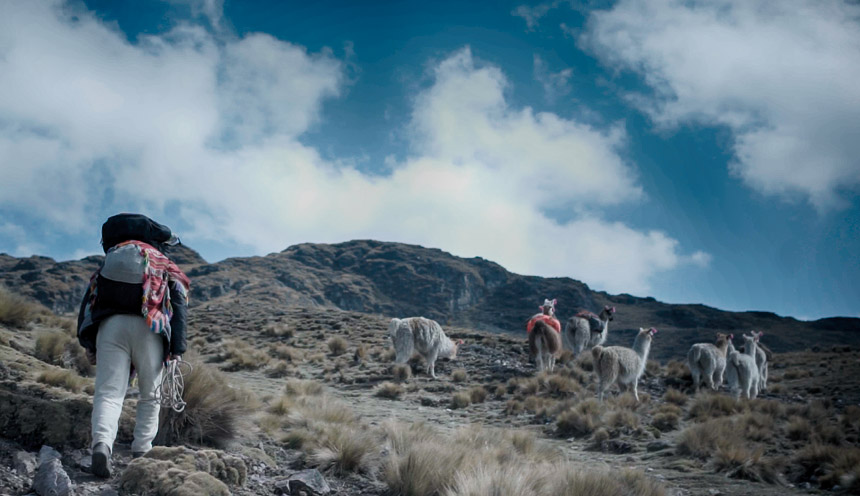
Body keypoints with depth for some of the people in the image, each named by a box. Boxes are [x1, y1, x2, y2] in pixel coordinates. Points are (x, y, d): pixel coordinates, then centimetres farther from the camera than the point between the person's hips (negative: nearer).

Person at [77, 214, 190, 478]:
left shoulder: (107, 267, 28)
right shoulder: (169, 272, 22)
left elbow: (88, 302, 17)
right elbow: (179, 309, 8)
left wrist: (88, 343, 15)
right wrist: (177, 350, 3)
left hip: (109, 325, 1)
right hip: (147, 328, -1)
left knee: (108, 393, -6)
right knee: (150, 395, 14)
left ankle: (101, 443, -31)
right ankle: (141, 452, 10)